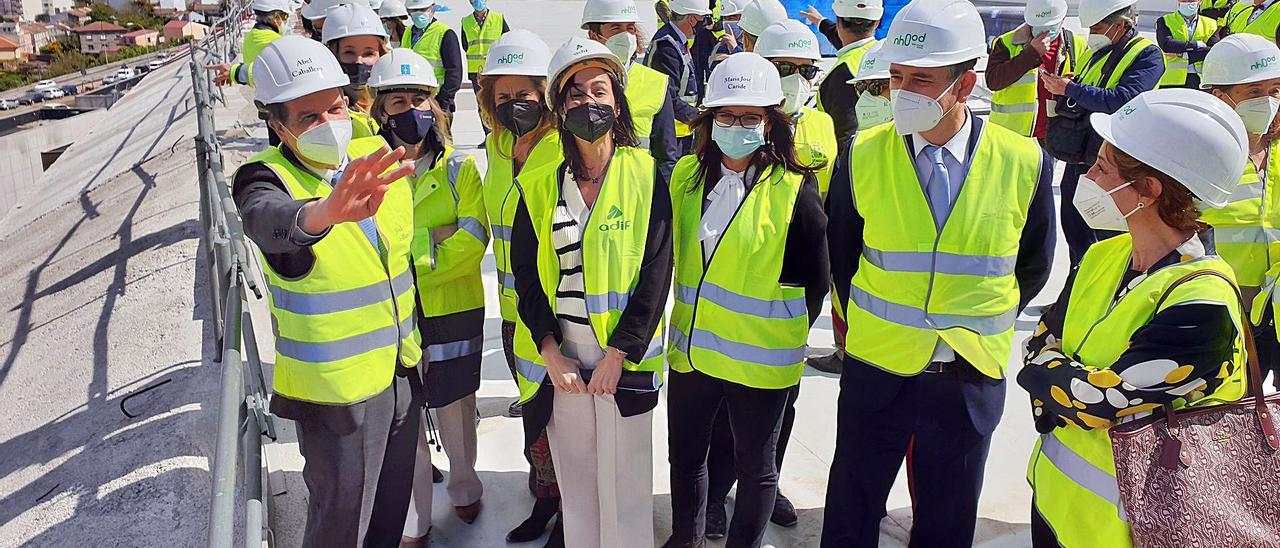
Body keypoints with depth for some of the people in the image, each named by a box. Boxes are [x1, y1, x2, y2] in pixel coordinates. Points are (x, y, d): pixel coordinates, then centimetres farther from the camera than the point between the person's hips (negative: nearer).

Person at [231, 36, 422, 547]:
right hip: (336, 388, -5)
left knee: (392, 506, 23)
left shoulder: (376, 156, -1)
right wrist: (324, 212, -66)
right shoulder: (266, 178, -17)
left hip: (402, 369, 6)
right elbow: (270, 220, -43)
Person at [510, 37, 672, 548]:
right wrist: (551, 354, -5)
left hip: (626, 352, -2)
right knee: (574, 473, 12)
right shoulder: (538, 185, 5)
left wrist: (618, 354, -12)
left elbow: (656, 271, -7)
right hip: (558, 353, 3)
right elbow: (525, 272, 4)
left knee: (624, 478, 4)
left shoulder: (645, 175, -3)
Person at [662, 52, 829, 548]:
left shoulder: (795, 192, -13)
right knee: (686, 454, 20)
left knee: (755, 464, 13)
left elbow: (815, 284, -7)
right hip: (691, 348, 5)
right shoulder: (686, 175, 1)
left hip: (761, 359, -4)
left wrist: (783, 338, -1)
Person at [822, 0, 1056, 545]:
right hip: (875, 370, 0)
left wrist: (981, 326, 7)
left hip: (971, 377, 1)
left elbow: (1033, 265, 7)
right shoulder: (862, 156, -10)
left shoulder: (1024, 163, -10)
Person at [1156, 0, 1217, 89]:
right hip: (1172, 80, -2)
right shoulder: (1164, 21, 8)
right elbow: (1166, 45, -12)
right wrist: (1196, 44, -8)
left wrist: (1184, 54, -11)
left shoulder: (1210, 24, 15)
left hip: (1200, 80, 2)